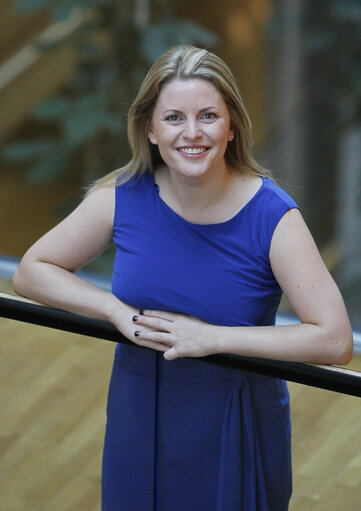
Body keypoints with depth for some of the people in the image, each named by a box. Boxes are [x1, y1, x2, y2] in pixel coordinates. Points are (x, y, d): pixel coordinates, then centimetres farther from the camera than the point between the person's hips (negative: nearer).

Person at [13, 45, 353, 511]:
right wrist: (118, 311, -15)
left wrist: (213, 337, -25)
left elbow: (335, 341, -23)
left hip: (236, 433, -2)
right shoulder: (122, 198, -9)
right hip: (139, 417, 3)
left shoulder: (272, 217, -18)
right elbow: (31, 272, 1)